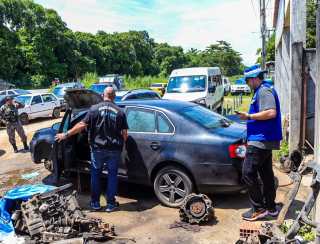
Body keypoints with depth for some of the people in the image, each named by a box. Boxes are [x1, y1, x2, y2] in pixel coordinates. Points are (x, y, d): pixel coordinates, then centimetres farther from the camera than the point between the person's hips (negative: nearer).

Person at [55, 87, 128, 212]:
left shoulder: (94, 109, -5)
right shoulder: (120, 112, -1)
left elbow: (82, 125, -10)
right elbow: (124, 133, -3)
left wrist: (66, 135, -2)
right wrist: (121, 144, 15)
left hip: (98, 148, 0)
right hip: (114, 149, 1)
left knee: (95, 174, 16)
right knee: (112, 175, 13)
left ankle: (95, 203, 24)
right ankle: (111, 203, 19)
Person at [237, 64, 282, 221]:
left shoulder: (264, 90, -13)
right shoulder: (262, 90, 19)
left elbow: (271, 113, -26)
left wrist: (249, 116, -18)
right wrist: (250, 116, 16)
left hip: (260, 140, -11)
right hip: (265, 140, 11)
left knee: (248, 173, -7)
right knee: (266, 174, 15)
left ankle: (258, 209, 2)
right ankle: (271, 208, 25)